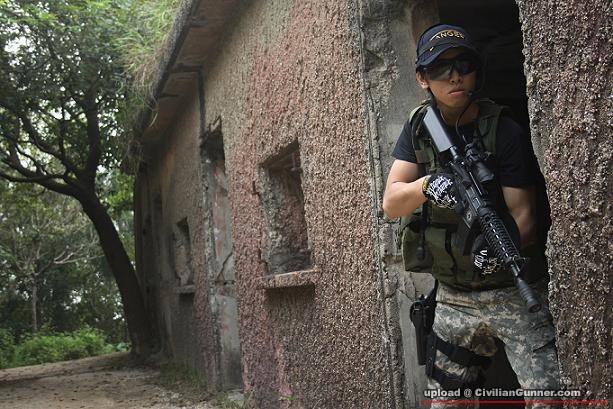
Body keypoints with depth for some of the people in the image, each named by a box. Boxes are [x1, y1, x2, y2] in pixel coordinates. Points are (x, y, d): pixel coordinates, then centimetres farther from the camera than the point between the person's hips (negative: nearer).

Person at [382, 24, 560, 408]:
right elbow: (391, 204, -8)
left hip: (516, 294, -4)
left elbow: (523, 215, -15)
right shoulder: (419, 128, 1)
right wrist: (427, 184, -29)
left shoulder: (505, 131, -12)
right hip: (454, 299, 4)